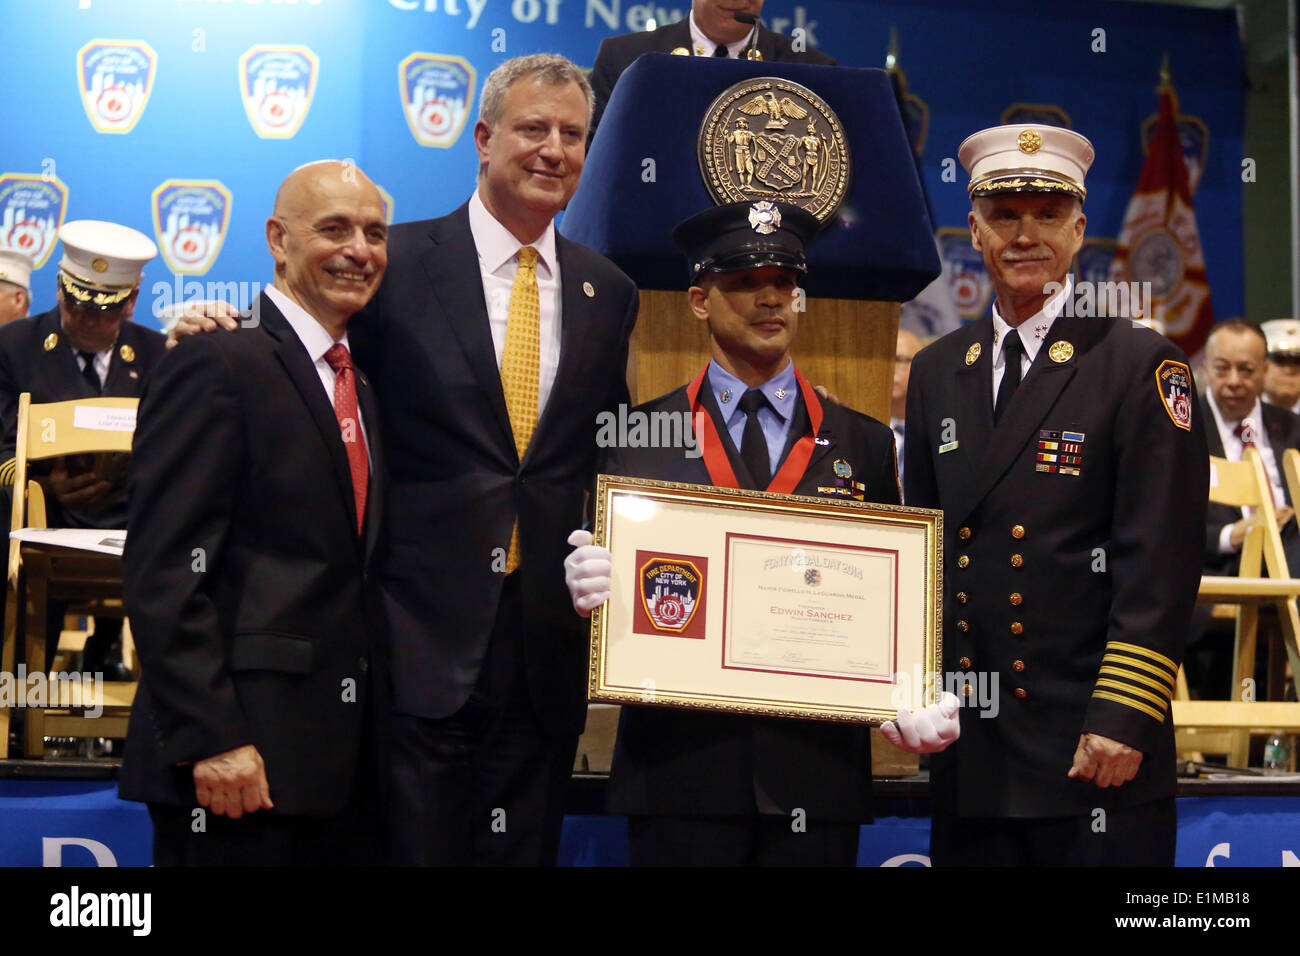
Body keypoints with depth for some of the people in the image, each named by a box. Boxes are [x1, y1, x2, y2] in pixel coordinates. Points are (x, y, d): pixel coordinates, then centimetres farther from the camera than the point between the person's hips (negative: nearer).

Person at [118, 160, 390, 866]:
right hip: (239, 755, -8)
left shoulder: (357, 386, 18)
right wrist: (210, 740, -20)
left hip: (344, 761, 8)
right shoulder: (217, 365, -8)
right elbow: (163, 569, -15)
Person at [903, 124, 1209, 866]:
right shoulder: (936, 372, 12)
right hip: (968, 748, 5)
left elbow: (1161, 562, -10)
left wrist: (1122, 719, -16)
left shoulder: (1142, 366, -4)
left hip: (1097, 747, -5)